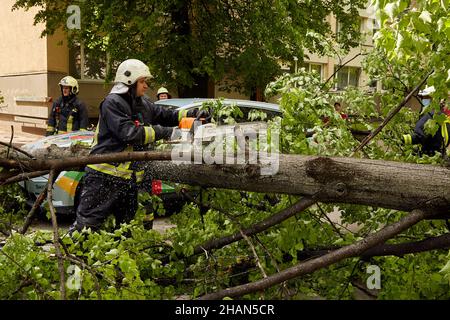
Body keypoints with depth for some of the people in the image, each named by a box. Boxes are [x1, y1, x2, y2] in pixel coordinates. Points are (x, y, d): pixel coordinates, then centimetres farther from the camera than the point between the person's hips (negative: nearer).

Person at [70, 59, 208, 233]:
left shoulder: (143, 104, 13)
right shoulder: (112, 102, -12)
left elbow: (167, 116, 20)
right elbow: (129, 133, -23)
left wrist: (192, 114, 5)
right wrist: (161, 132, -21)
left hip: (130, 177, 8)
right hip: (105, 175, -8)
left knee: (127, 226, 17)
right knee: (86, 222, -5)